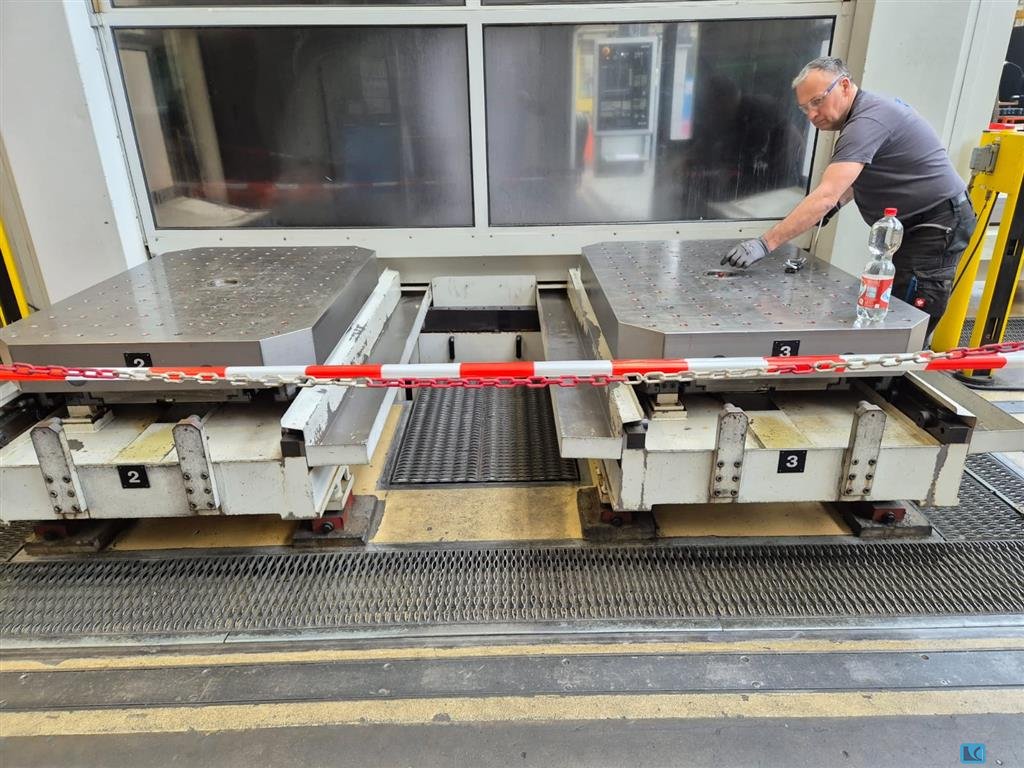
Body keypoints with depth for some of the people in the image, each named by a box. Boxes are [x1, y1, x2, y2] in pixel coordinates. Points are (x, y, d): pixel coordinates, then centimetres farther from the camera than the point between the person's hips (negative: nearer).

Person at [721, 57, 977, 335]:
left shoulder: (867, 121, -23)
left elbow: (826, 195, -33)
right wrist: (839, 200, 0)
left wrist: (764, 244, -37)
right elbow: (868, 173, 20)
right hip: (917, 227, 10)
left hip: (937, 227, -10)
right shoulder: (871, 108, 10)